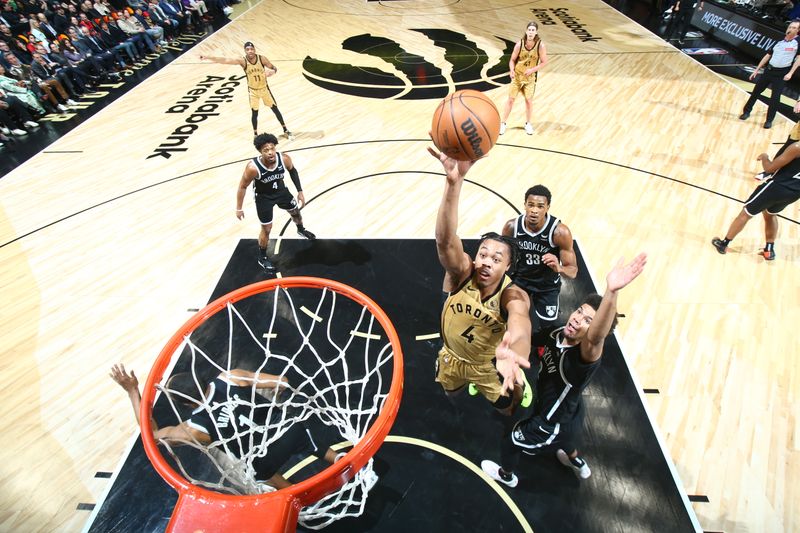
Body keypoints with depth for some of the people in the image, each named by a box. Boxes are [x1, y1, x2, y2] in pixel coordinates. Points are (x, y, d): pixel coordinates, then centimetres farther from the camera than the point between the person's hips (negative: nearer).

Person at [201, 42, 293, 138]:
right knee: (254, 113, 1)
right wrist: (208, 57, -33)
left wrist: (272, 71, -28)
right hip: (253, 90, -1)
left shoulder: (262, 58, -14)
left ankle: (286, 130, 23)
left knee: (275, 109, 9)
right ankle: (255, 135, 18)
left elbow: (274, 68, -4)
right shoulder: (242, 61, -18)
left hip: (264, 88, 1)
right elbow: (225, 60, -25)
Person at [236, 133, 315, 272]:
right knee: (266, 228, 3)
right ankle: (262, 258, 26)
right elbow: (242, 187, -20)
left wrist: (300, 191, -1)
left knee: (295, 211, 25)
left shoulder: (284, 159, -27)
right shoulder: (253, 167, -36)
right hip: (263, 197, -4)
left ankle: (301, 230, 61)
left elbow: (292, 171, -3)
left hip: (281, 190, 4)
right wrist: (239, 208, -13)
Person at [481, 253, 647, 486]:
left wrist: (612, 293, -84)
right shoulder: (556, 332, -21)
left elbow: (596, 337, -68)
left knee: (510, 443, 18)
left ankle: (506, 475, 52)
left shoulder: (586, 356, -42)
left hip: (555, 423, -6)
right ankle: (578, 464, 72)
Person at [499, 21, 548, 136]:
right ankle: (503, 123, 12)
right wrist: (512, 70, -23)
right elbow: (512, 60, -4)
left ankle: (528, 124, 20)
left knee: (529, 100, 1)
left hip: (530, 77, 0)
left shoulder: (540, 46, -14)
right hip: (517, 75, 0)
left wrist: (533, 69, -22)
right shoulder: (519, 44, -13)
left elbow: (544, 62, -7)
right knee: (511, 99, 2)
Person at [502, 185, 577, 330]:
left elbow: (573, 271, -21)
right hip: (519, 280, 1)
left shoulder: (560, 232, -28)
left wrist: (559, 268, -44)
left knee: (547, 327, 10)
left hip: (547, 285, -1)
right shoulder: (512, 226, -21)